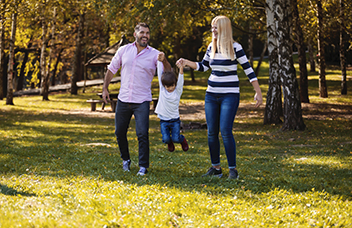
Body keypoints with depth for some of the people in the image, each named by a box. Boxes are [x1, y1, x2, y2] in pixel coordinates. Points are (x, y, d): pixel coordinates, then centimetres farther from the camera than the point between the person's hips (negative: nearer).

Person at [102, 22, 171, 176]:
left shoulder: (154, 54, -3)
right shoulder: (124, 50, 4)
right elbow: (111, 69, 14)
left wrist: (164, 61, -29)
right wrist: (105, 88, 9)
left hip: (142, 101, -3)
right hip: (123, 100, 3)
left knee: (142, 134, -11)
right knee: (120, 132, 11)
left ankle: (143, 166, 0)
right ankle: (126, 160, 33)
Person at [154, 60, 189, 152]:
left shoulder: (178, 91, -4)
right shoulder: (162, 89, -1)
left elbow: (180, 81, -22)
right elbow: (160, 73, -4)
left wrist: (181, 69, -39)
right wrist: (160, 61, -10)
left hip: (175, 120, -1)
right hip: (164, 120, 1)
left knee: (175, 138, -7)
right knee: (166, 139, -10)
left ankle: (182, 139, 29)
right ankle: (169, 143, 27)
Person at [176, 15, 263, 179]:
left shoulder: (235, 47, -8)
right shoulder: (211, 47, 8)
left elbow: (248, 70, -5)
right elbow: (203, 67, 21)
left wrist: (258, 92, -8)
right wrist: (186, 62, 7)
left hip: (230, 95, -6)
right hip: (211, 95, 6)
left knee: (225, 131, -13)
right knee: (212, 132, 4)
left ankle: (233, 169, -4)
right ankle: (215, 168, 15)